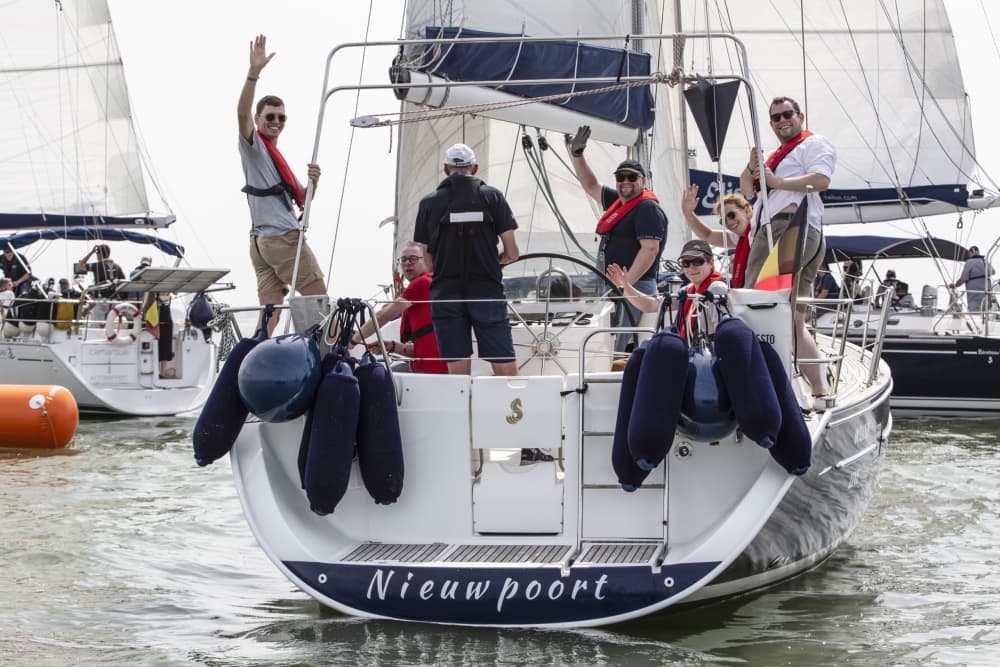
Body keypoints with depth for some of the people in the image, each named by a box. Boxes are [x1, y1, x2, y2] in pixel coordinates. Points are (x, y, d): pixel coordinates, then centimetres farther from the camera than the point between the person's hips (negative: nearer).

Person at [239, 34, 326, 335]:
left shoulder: (277, 158, 26)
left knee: (270, 311, 1)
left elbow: (301, 200, 24)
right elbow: (242, 112, -19)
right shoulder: (253, 145, 2)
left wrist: (313, 182, 2)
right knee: (318, 296, -4)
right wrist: (253, 72, -30)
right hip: (282, 237, -8)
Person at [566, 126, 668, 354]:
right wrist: (577, 154, 24)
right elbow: (591, 186, 32)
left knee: (617, 350, -17)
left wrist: (625, 283, -24)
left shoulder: (648, 208, -9)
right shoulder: (618, 202, 17)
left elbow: (650, 249, -19)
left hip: (635, 287, -10)